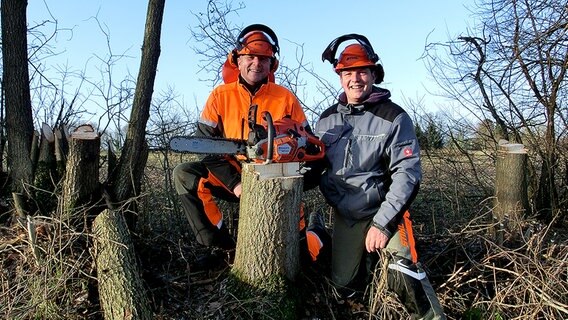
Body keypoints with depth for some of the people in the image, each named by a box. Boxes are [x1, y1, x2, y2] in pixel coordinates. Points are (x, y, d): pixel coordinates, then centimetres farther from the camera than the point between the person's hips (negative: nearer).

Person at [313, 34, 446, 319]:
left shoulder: (394, 118, -13)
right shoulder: (327, 119, 2)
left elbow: (408, 174, -17)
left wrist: (382, 223, -23)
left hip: (384, 211, -4)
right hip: (344, 215, 5)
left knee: (403, 272, -26)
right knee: (345, 286, 12)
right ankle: (369, 253, 39)